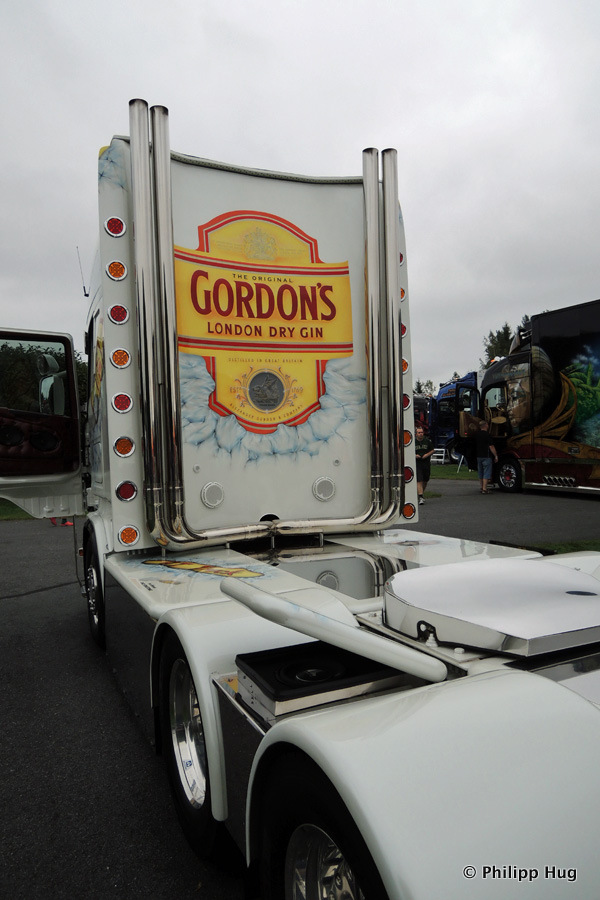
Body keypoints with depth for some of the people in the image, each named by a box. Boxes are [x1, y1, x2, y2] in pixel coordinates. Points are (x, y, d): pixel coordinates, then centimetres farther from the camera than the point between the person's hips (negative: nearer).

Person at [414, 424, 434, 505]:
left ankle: (421, 493, 35)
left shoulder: (427, 441, 5)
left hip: (426, 463, 3)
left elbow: (432, 450, 13)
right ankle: (421, 497, -16)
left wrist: (427, 454, -6)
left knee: (425, 481, 14)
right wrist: (414, 455, -12)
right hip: (417, 464, -3)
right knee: (419, 481, -13)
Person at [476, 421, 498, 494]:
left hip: (479, 456, 7)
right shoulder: (487, 435, -14)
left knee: (480, 473, 15)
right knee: (486, 473, -5)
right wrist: (496, 456, -8)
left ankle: (481, 487, 21)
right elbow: (491, 447, -15)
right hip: (486, 456, -7)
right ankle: (484, 489, -8)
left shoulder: (477, 434, 8)